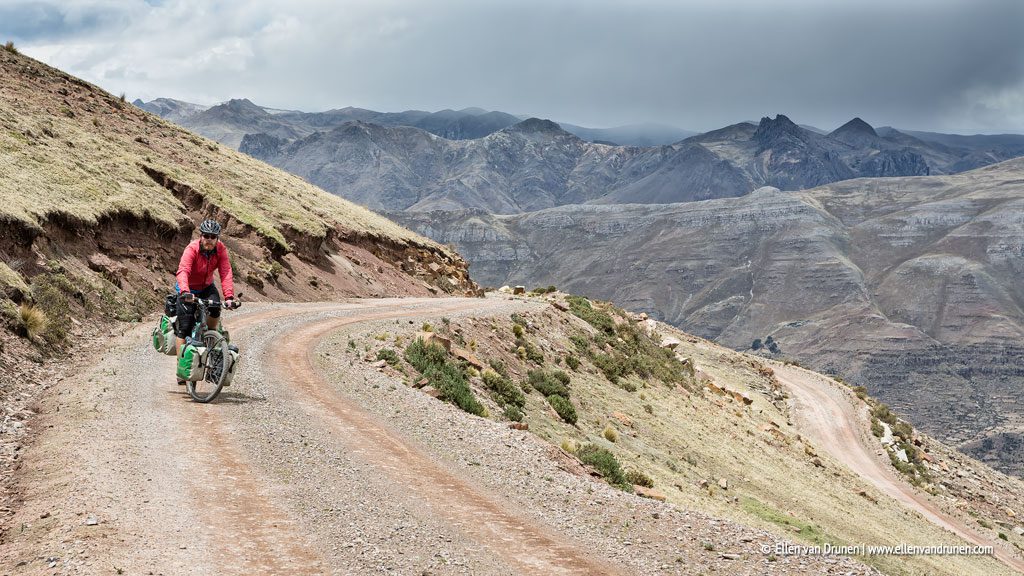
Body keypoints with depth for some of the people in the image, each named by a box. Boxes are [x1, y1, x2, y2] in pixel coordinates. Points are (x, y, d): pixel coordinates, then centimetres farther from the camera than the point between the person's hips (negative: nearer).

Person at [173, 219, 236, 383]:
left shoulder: (221, 249, -17)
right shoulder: (192, 249, -27)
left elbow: (226, 273, -26)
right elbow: (183, 271, -41)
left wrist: (229, 297, -40)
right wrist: (185, 292, -59)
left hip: (206, 287, 3)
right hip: (188, 290, -3)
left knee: (215, 308, -29)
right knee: (184, 328, -10)